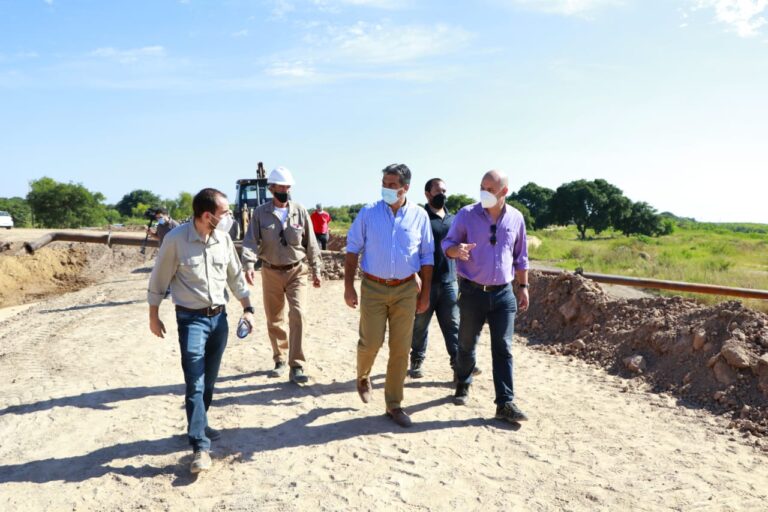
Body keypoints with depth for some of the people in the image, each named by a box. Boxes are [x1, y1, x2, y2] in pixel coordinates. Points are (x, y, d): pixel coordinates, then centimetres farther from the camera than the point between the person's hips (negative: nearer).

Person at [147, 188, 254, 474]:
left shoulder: (223, 238, -1)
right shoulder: (176, 239, -14)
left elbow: (235, 276, 11)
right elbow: (158, 280, -5)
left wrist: (247, 308, 9)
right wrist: (153, 317, 1)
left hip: (219, 317, 5)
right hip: (191, 319, -5)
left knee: (209, 381, 15)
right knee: (195, 384, -7)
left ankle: (198, 427, 34)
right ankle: (200, 446, -2)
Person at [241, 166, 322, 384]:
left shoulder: (300, 211, -1)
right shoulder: (260, 213, -2)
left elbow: (311, 244, 3)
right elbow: (251, 241, -9)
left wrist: (316, 270, 4)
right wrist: (249, 264, -27)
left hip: (296, 271, -1)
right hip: (271, 273, 1)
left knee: (297, 314, -14)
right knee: (274, 319, 11)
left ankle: (297, 366, -8)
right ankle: (280, 360, 29)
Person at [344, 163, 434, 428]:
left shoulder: (419, 216, -1)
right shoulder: (368, 213, -3)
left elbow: (426, 256, 6)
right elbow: (352, 249, 2)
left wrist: (425, 293, 5)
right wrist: (348, 287, -3)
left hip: (406, 289, 1)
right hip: (373, 287, -1)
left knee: (401, 348, 4)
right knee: (371, 342, -1)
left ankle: (394, 404, 18)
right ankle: (363, 376, 34)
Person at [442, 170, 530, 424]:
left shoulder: (516, 218, 2)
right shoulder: (467, 214, -6)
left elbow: (520, 257, 12)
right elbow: (447, 243, -1)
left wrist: (523, 287, 11)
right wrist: (457, 250, -25)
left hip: (503, 293, 2)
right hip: (472, 291, -1)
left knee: (503, 349, 0)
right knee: (466, 345, 11)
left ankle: (505, 403, 4)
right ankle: (463, 385, 35)